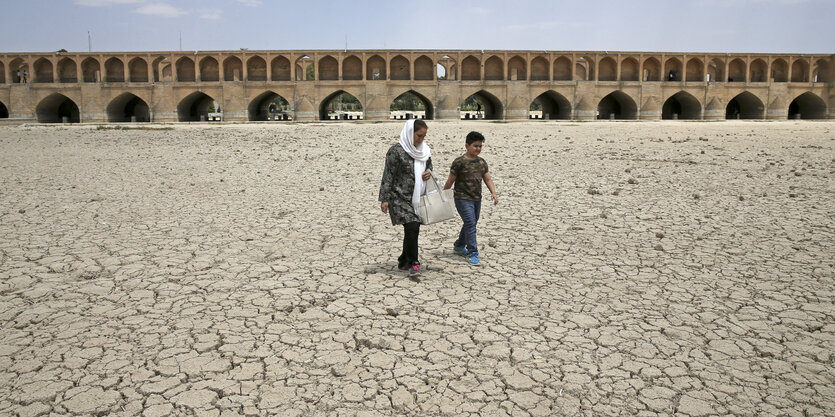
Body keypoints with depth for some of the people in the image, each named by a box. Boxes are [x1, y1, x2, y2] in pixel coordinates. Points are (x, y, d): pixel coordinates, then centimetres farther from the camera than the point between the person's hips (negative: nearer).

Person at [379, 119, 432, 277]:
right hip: (400, 197, -7)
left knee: (413, 230, 10)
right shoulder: (397, 150, -12)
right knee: (412, 227, -16)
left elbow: (429, 166, 24)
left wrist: (429, 173, -1)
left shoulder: (424, 150, 8)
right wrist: (384, 199, -13)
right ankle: (414, 263, -3)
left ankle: (404, 262, 26)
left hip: (417, 197, 7)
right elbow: (388, 176, -11)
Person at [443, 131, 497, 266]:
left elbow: (487, 179, 12)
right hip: (463, 198, -7)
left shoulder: (482, 162, 9)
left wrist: (493, 193, -3)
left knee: (471, 224, 17)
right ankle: (472, 253, -8)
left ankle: (459, 246, 38)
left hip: (477, 199, 7)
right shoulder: (459, 162, -11)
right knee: (470, 223, -14)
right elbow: (450, 180, -6)